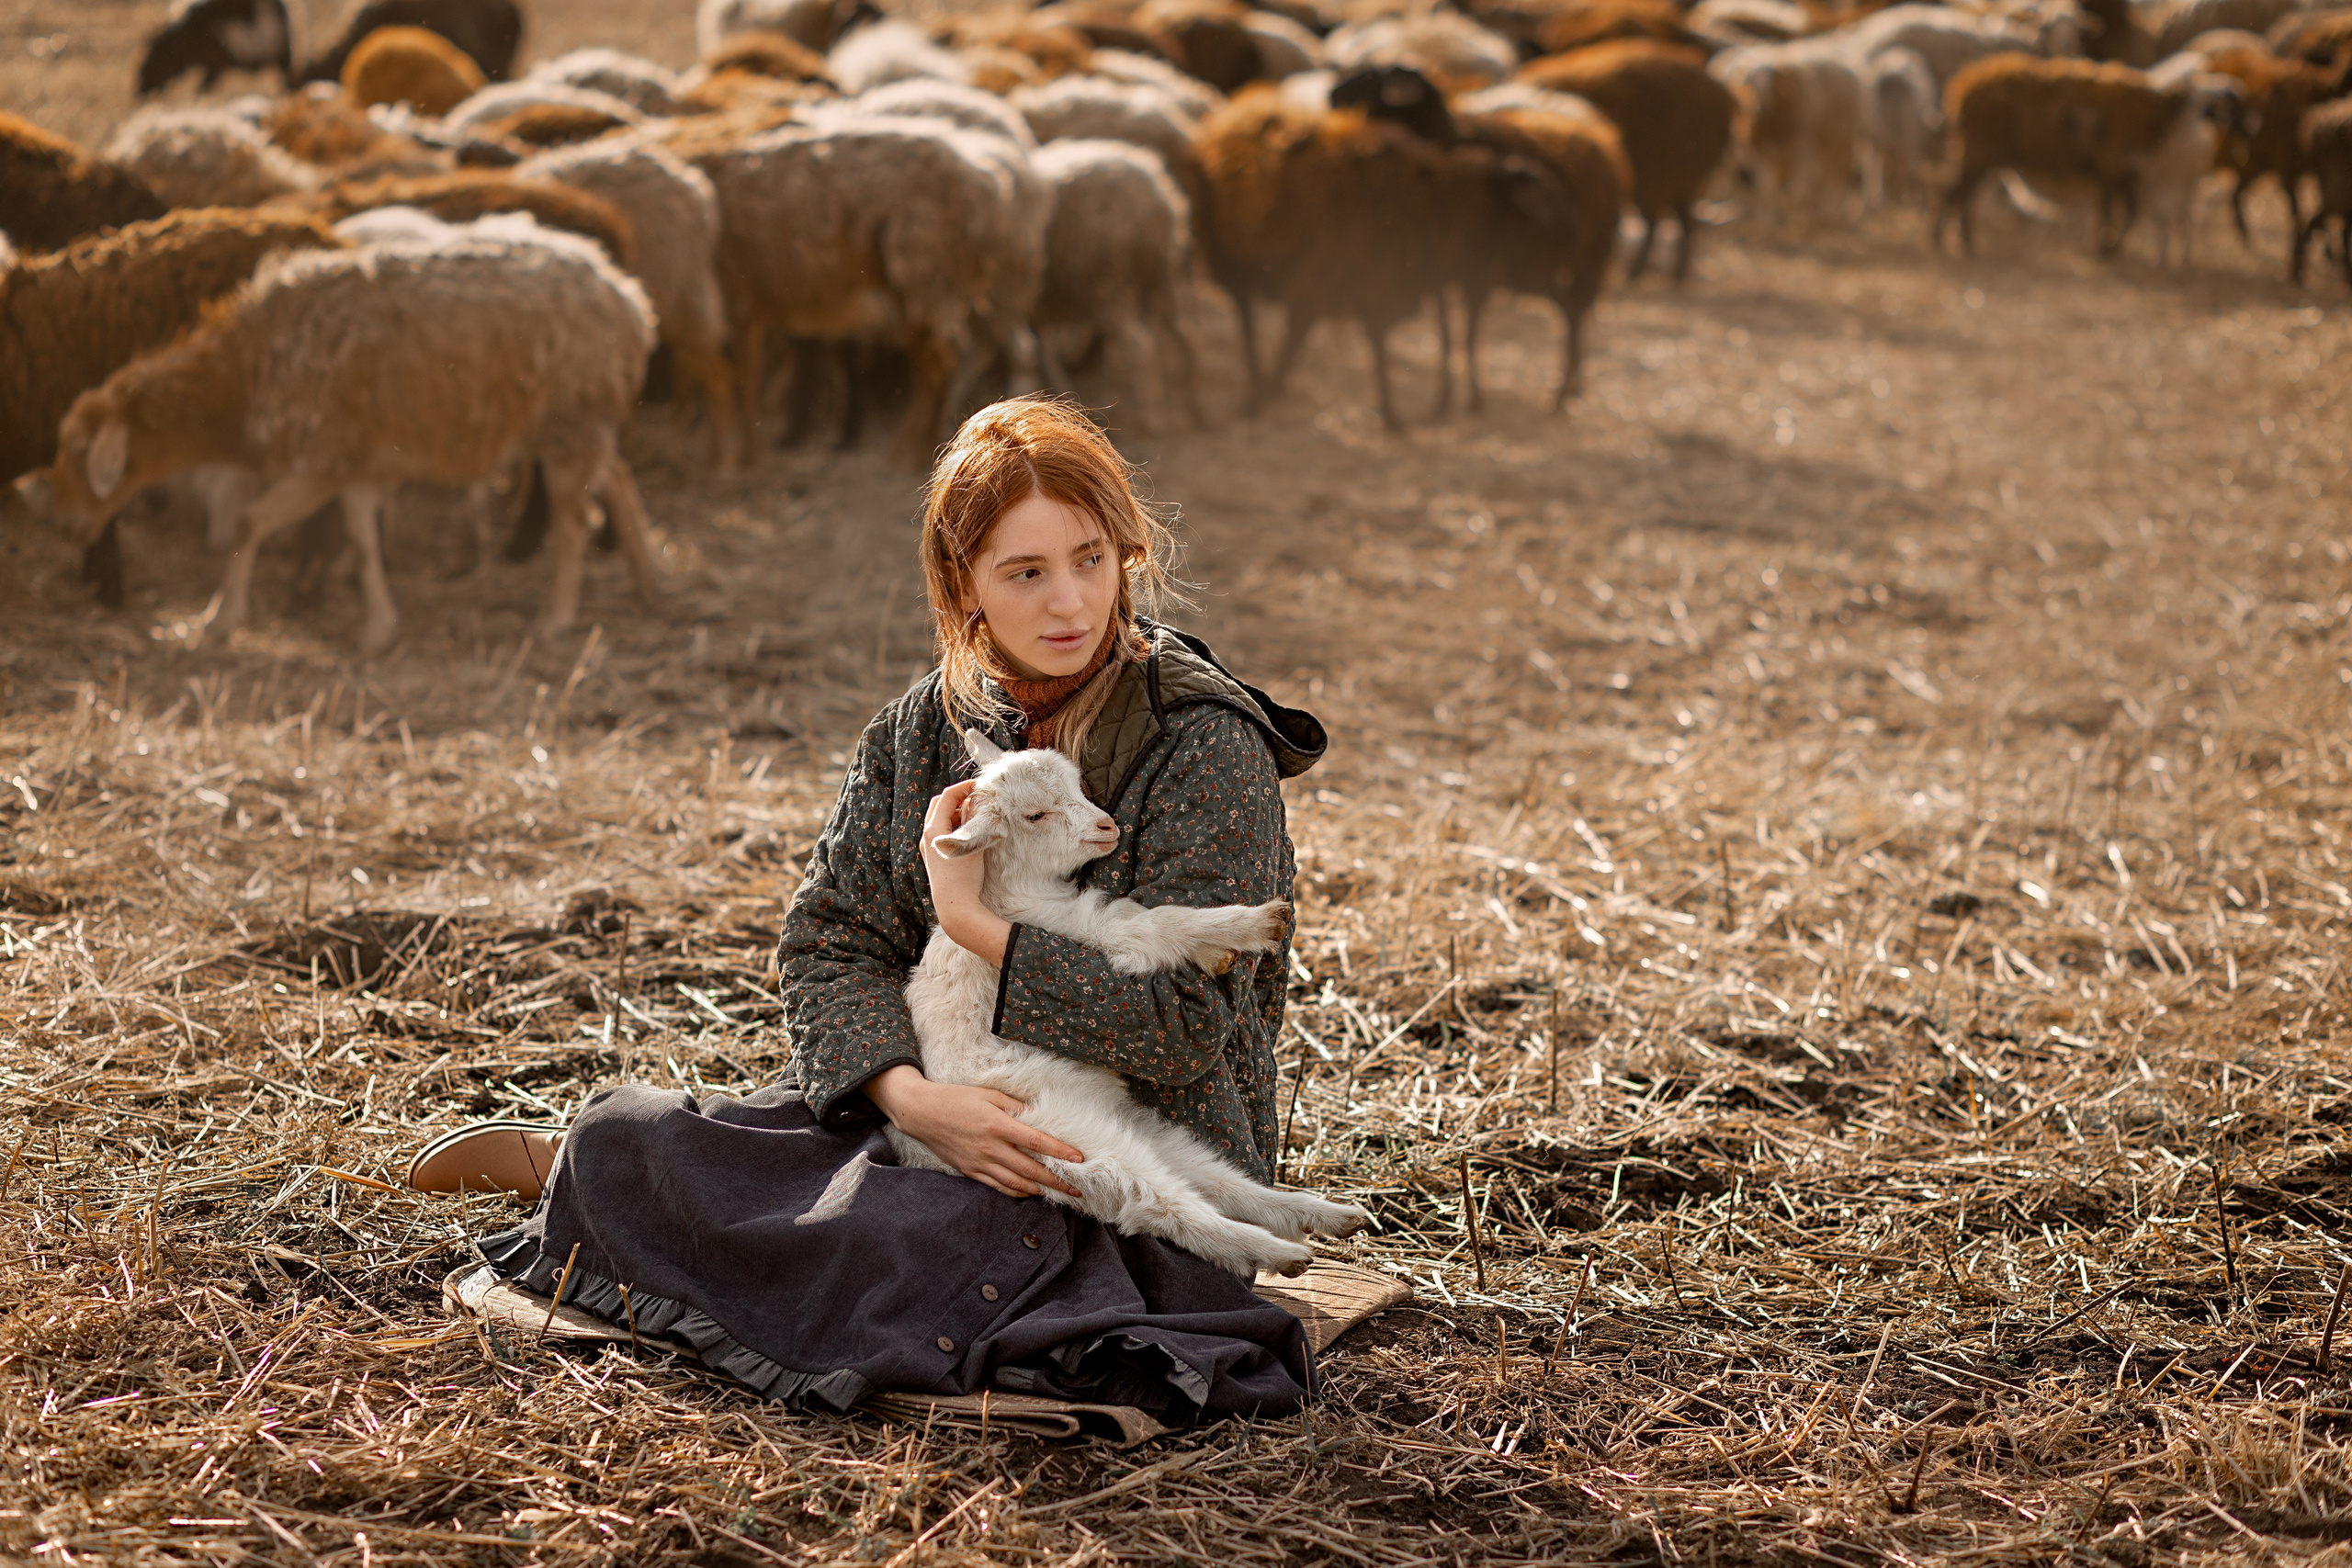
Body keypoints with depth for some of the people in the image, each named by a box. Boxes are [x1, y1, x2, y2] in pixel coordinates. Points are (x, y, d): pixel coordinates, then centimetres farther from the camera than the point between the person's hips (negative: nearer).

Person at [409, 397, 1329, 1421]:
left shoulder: (1208, 748, -15)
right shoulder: (924, 731, 2)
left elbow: (1182, 1026, -21)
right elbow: (829, 943, -3)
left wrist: (972, 919, -19)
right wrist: (911, 1095, -22)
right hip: (946, 1112, 5)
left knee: (887, 1250, -30)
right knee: (628, 1130, -10)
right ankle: (585, 1167, 30)